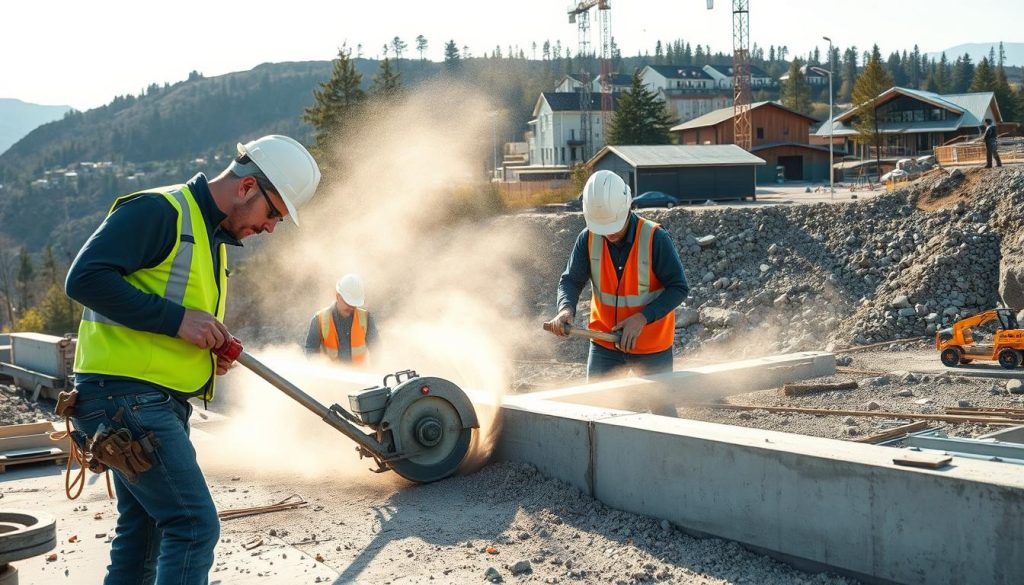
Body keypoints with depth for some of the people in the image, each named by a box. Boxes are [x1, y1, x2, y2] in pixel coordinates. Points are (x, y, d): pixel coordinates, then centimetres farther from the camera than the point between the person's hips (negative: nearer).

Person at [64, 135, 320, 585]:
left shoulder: (213, 238, 20)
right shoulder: (158, 210, -11)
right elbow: (85, 278, -21)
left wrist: (209, 352, 7)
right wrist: (177, 319, -21)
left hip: (160, 403, 10)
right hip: (126, 392, -10)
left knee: (144, 529, 16)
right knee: (194, 526, -13)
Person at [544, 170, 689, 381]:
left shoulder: (655, 238, -18)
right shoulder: (588, 239, -8)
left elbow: (679, 287, -15)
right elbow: (571, 280, -4)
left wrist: (642, 318, -26)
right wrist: (566, 309, -26)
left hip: (653, 348, -2)